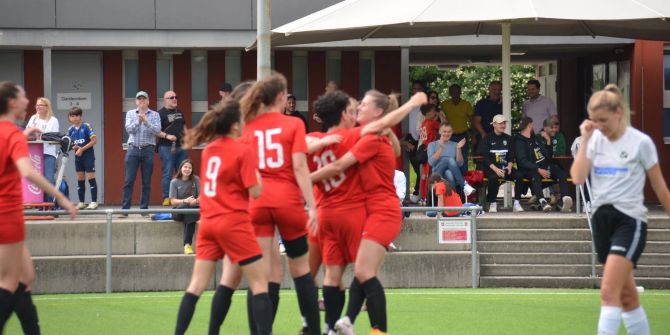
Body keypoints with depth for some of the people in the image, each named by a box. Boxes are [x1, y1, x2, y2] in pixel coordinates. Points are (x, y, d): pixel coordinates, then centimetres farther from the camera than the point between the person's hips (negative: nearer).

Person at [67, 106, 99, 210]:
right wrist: (74, 147, -10)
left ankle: (94, 202, -4)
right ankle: (81, 202, 14)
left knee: (90, 178, -6)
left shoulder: (86, 126, -8)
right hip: (78, 156, 6)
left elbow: (94, 140, -13)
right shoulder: (71, 129, 7)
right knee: (80, 180, 8)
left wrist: (82, 149, -15)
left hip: (88, 155, -6)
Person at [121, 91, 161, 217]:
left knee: (146, 182, 2)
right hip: (133, 149, 0)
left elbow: (157, 131, -6)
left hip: (148, 150, 0)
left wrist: (146, 122, -16)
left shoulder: (154, 115, 7)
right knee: (129, 181, -4)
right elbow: (129, 129, -3)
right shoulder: (130, 114, 10)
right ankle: (125, 209, -3)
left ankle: (144, 209, 7)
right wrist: (138, 121, -17)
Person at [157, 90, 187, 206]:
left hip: (180, 146, 7)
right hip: (167, 148, -7)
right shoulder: (160, 113, -7)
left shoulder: (179, 112, 16)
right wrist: (167, 136, -24)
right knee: (167, 174, -6)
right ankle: (166, 198, -3)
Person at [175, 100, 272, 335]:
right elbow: (256, 191, -12)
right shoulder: (243, 151, -10)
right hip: (233, 223, -6)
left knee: (197, 284, 8)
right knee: (259, 283, 0)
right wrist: (255, 166, 2)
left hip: (208, 222, 6)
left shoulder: (209, 150, 10)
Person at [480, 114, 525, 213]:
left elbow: (511, 156, 10)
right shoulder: (487, 139, 4)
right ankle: (492, 204, -22)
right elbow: (486, 158, -6)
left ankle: (517, 203, -21)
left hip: (506, 167, 4)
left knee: (519, 176, -25)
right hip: (491, 168, -4)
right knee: (494, 177, -37)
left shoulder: (509, 139, 16)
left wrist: (509, 166, -13)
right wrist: (496, 169, -22)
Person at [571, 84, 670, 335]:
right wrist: (585, 140, -10)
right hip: (601, 218, 6)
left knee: (609, 291, -17)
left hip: (629, 220, -6)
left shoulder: (641, 142, -8)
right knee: (626, 295, 13)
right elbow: (578, 178, -8)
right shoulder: (595, 140, 4)